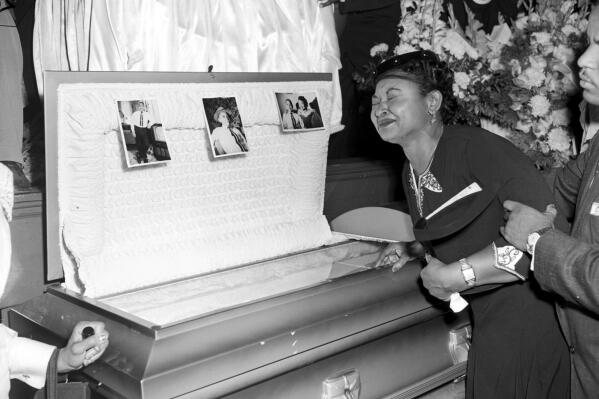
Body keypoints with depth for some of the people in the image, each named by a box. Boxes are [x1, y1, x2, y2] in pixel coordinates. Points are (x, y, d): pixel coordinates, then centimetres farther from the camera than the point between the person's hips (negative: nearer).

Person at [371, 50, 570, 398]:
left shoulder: (477, 148, -21)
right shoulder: (411, 172, 7)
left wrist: (457, 274, -25)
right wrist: (413, 250, 4)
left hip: (524, 314, -8)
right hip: (485, 317, 8)